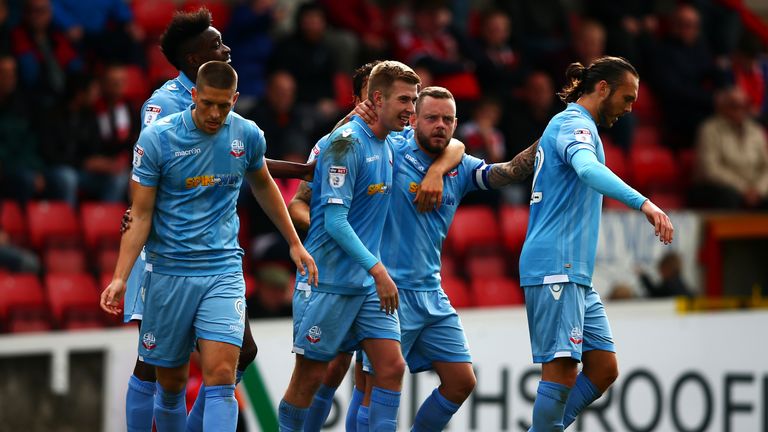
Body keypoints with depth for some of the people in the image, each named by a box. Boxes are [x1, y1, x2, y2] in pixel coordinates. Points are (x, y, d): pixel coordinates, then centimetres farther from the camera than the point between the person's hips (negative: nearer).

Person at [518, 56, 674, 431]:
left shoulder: (572, 125, 23)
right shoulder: (574, 123, -9)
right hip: (555, 268, -10)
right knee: (562, 369, -14)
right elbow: (588, 170, -31)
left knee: (603, 368, 5)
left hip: (576, 273, 10)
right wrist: (643, 203, -43)